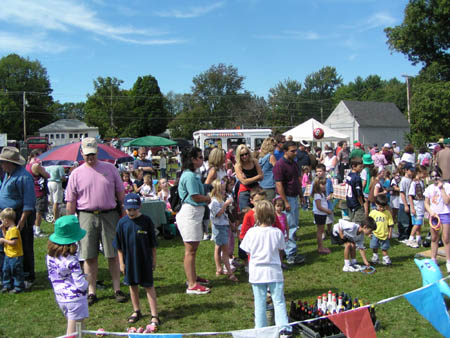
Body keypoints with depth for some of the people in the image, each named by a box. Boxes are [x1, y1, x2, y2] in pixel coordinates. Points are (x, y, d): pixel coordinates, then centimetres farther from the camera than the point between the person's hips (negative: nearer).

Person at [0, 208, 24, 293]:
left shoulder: (14, 230, -22)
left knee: (16, 272, 1)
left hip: (15, 256, -10)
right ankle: (7, 285, 30)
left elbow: (14, 242, -26)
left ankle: (18, 287, 12)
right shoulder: (9, 229, 9)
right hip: (8, 255, 10)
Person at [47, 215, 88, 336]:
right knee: (74, 332, 5)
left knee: (71, 329, 24)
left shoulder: (50, 255, -1)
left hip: (60, 297, 7)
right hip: (75, 298, -7)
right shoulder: (71, 259, -23)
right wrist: (86, 283, -2)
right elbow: (80, 283, -22)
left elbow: (52, 277, 9)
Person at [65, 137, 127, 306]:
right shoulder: (76, 174, 5)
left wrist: (124, 214, 7)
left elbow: (120, 193, 10)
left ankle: (117, 289, 16)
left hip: (109, 215, 0)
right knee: (89, 256, 4)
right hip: (86, 216, 0)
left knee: (113, 254, 4)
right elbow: (71, 202, 5)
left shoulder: (110, 168, 6)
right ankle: (92, 292, 17)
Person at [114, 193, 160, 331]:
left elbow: (153, 243, -1)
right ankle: (136, 311, 33)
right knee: (133, 285, 15)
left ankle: (154, 316, 6)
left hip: (145, 259, -2)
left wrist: (154, 259, 1)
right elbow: (119, 246, 2)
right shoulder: (122, 223, -5)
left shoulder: (146, 221, -9)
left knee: (149, 286, 2)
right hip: (129, 259, 3)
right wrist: (121, 262, 2)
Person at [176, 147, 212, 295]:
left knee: (193, 248, 19)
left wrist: (205, 198, 3)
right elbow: (196, 197, -20)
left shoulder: (191, 174, 16)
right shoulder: (190, 176, -17)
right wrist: (208, 198, -3)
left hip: (194, 213, 11)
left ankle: (193, 277, 32)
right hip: (190, 212, -11)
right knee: (190, 250, -7)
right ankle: (192, 285, -2)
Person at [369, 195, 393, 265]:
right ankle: (375, 257, 28)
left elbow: (390, 224, 2)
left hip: (384, 234, -1)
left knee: (384, 248, 7)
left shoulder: (387, 213, -3)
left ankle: (386, 258, 18)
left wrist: (390, 233, 1)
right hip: (375, 234, 1)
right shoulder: (373, 212, -2)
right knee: (375, 247, 11)